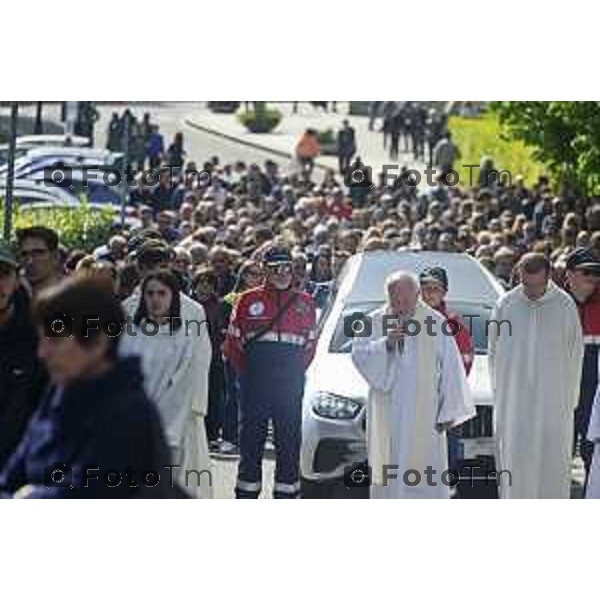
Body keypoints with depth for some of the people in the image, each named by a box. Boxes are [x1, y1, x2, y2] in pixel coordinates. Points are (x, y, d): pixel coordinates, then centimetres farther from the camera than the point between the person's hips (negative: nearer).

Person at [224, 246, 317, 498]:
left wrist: (296, 372, 5)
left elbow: (310, 344, 13)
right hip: (255, 383, -1)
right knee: (251, 440, 2)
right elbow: (233, 342, 6)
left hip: (290, 384, 1)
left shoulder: (304, 303, 9)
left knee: (289, 442, 3)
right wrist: (247, 372, 3)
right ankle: (246, 498, 8)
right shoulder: (248, 300, 5)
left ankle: (286, 497, 8)